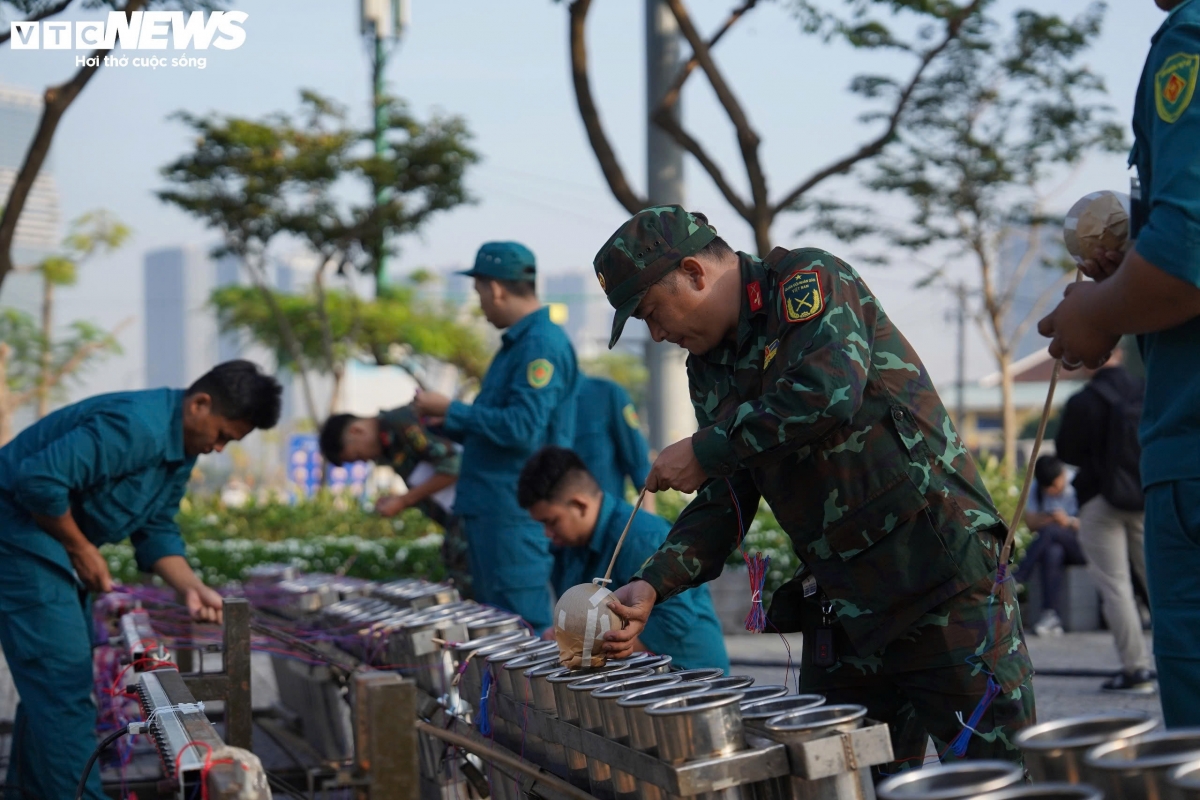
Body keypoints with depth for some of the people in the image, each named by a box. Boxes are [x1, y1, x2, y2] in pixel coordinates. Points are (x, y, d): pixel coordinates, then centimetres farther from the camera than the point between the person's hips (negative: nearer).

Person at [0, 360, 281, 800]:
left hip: (55, 543, 11)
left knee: (52, 679, 17)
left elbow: (156, 529, 11)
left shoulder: (181, 449, 7)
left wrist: (191, 588, -4)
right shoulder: (135, 426, -26)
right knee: (63, 679, -11)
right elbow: (39, 479, -31)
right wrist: (81, 549, -18)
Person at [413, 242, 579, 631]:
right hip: (490, 511, 10)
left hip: (516, 520, -10)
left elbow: (524, 429, -24)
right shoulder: (519, 341, 17)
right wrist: (448, 421, 21)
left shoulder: (542, 344, -15)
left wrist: (451, 409, -15)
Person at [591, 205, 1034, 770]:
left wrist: (705, 450, -13)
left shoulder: (806, 280, -5)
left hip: (942, 574, -8)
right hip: (841, 611, 8)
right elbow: (725, 502, 15)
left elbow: (831, 389, -23)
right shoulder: (709, 370, 17)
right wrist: (652, 586, -2)